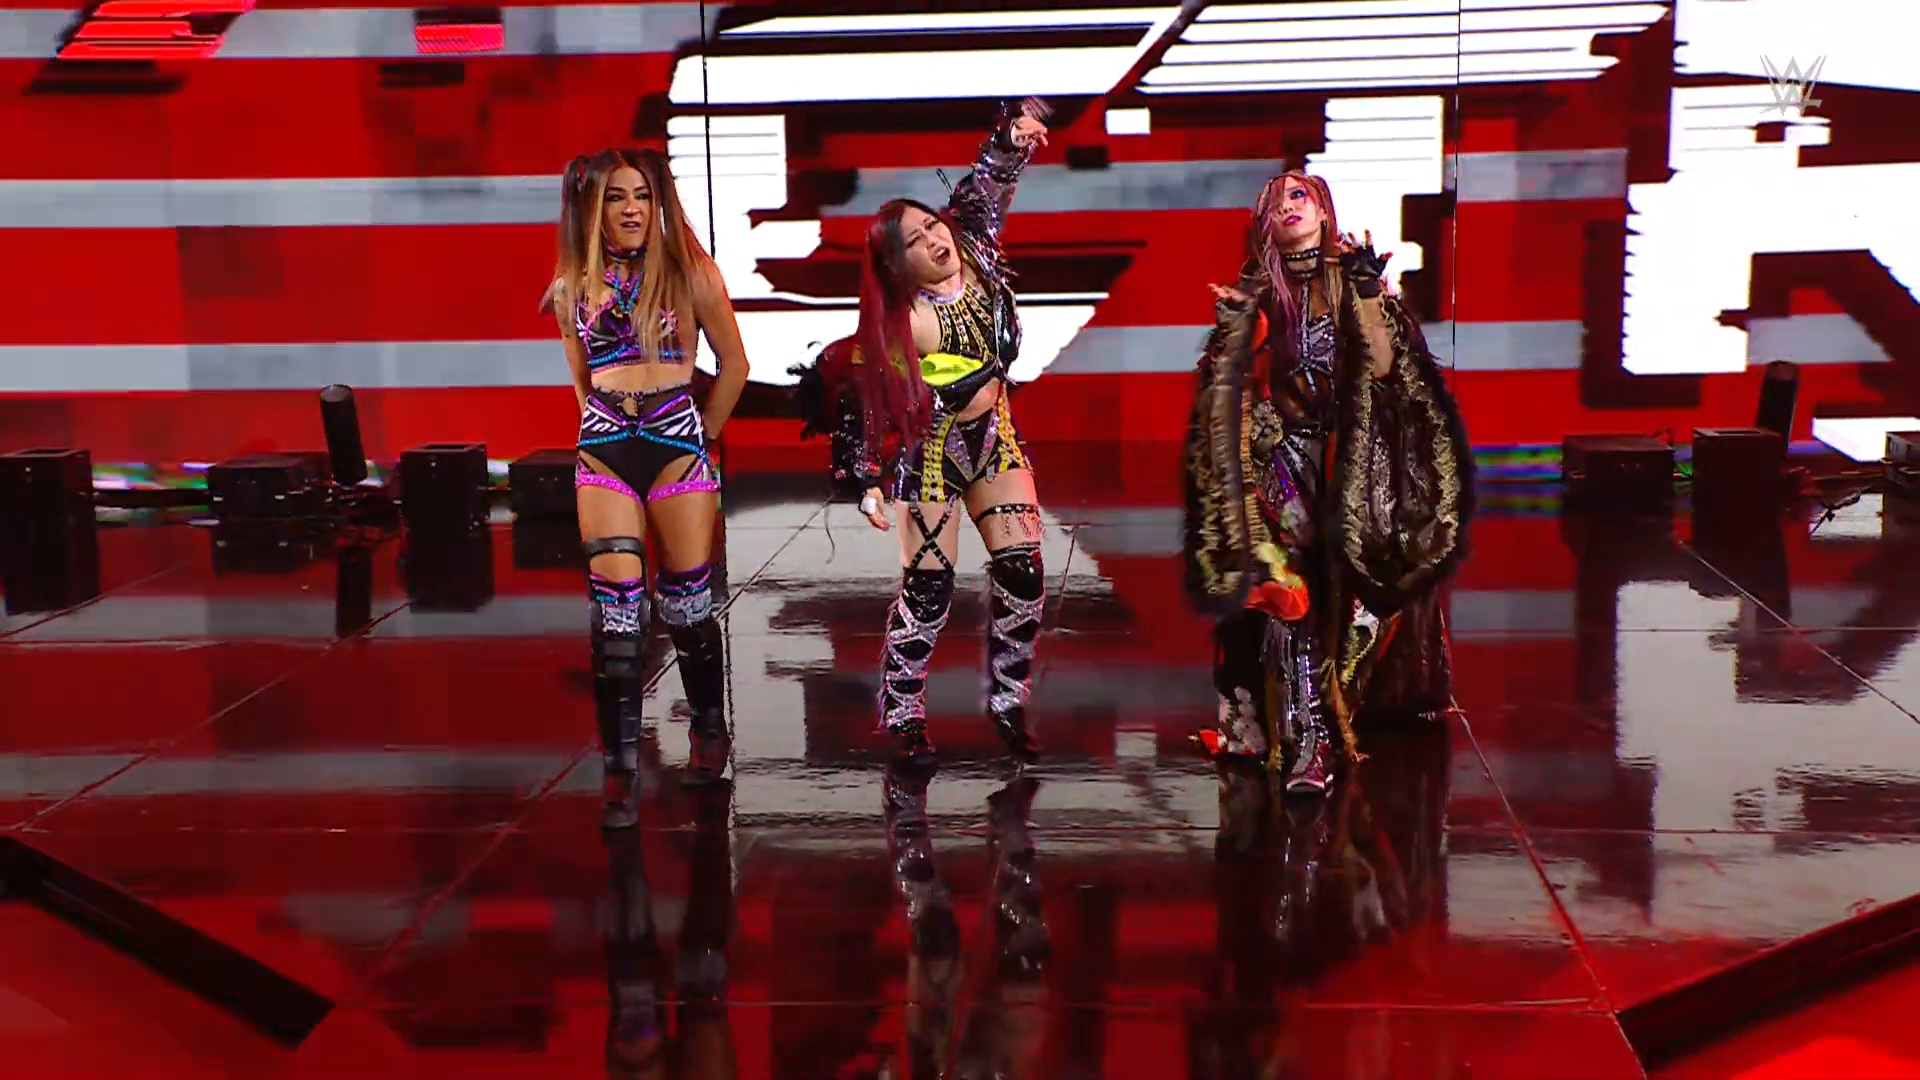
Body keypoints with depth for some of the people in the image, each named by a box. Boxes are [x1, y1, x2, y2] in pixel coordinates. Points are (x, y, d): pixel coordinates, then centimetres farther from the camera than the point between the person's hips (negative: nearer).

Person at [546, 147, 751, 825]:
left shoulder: (690, 272, 1)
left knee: (685, 607, 4)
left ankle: (709, 731, 27)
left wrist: (700, 437, 9)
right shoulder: (573, 287, 9)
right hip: (603, 455, 2)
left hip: (677, 447, -2)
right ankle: (619, 766, -1)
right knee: (616, 611, -6)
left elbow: (734, 366, 7)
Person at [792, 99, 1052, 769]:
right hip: (932, 451, -6)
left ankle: (1008, 702, 17)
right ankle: (903, 718, 12)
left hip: (995, 437, 6)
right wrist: (861, 480, -23)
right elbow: (850, 397, -20)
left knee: (1024, 572, 3)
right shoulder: (902, 326, -24)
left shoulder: (975, 246, -10)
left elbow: (991, 176, 1)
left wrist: (1017, 131, -18)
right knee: (928, 588, -3)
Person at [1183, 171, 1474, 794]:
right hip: (1283, 456, 1)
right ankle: (1310, 741, -14)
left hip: (1350, 456, 0)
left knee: (1344, 588, -6)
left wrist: (1366, 292, -14)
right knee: (1287, 593, -13)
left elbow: (1382, 365, -8)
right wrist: (1230, 330, -10)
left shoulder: (1353, 277, 5)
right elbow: (1231, 385, 5)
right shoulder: (1258, 292, 10)